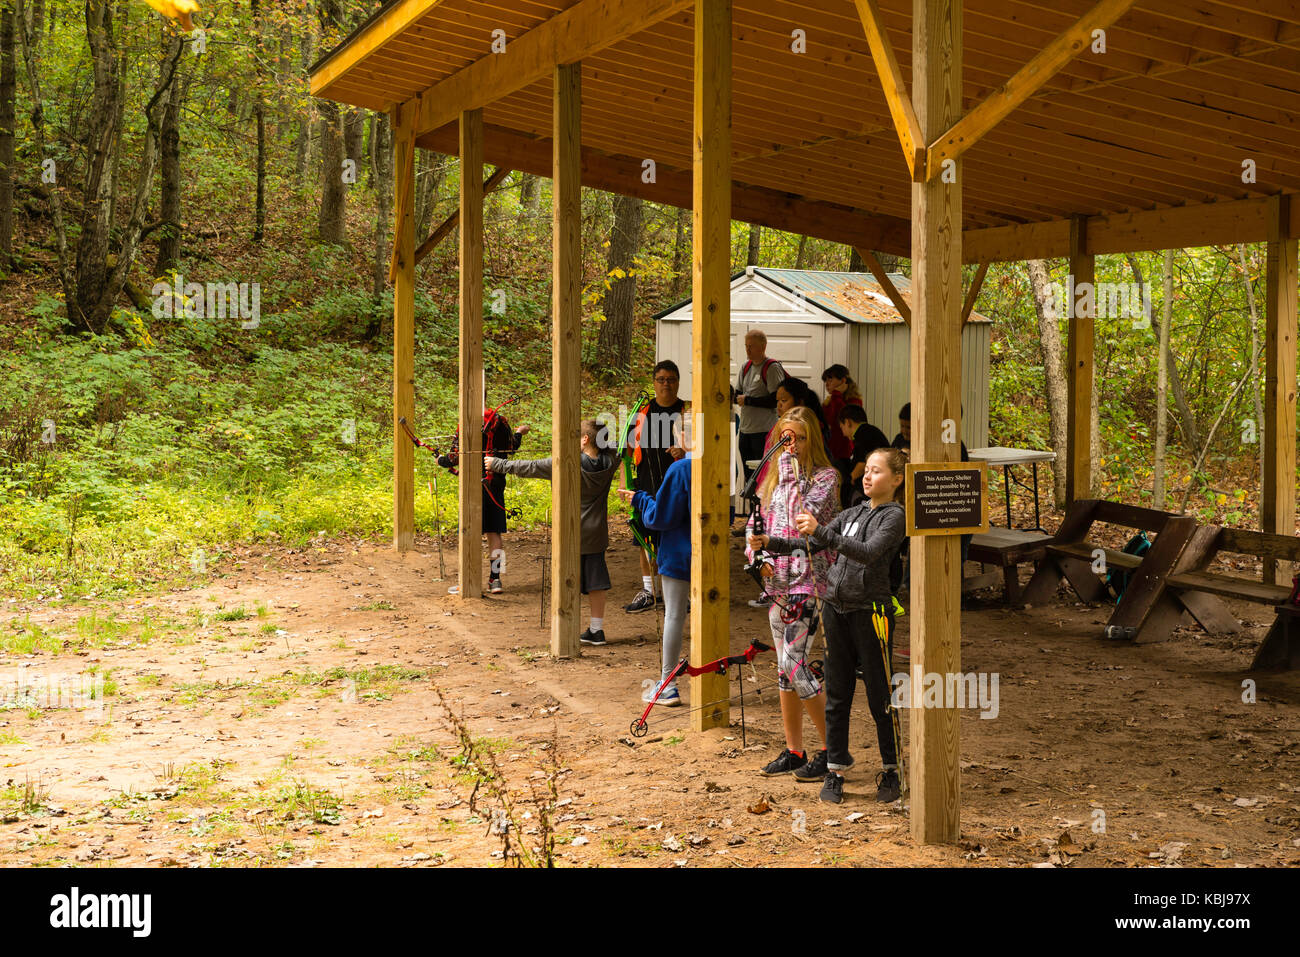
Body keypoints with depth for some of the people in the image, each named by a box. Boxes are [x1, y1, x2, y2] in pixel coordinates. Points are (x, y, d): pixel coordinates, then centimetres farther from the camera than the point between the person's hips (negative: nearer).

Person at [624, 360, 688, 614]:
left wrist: (685, 453, -20)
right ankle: (647, 591, 20)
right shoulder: (642, 411, 8)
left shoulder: (688, 412, -2)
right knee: (646, 539, 9)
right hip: (646, 487, 4)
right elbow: (629, 447, 13)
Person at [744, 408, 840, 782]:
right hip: (776, 580, 7)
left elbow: (803, 515, -21)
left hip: (808, 579, -7)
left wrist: (790, 470, -17)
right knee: (784, 667, 10)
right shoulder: (774, 476, 14)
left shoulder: (825, 477, -6)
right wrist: (755, 549, -6)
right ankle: (793, 751, 19)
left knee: (794, 665, -12)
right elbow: (754, 523, 14)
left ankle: (832, 748, -1)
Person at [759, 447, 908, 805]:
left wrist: (821, 532, -31)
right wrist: (771, 543, -7)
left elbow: (868, 553, -22)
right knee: (836, 695, 8)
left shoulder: (894, 515, -5)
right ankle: (835, 770, 14)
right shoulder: (852, 514, 16)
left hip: (871, 612, -6)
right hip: (836, 610, 6)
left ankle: (891, 772, 12)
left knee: (880, 696, 1)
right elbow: (809, 545, 11)